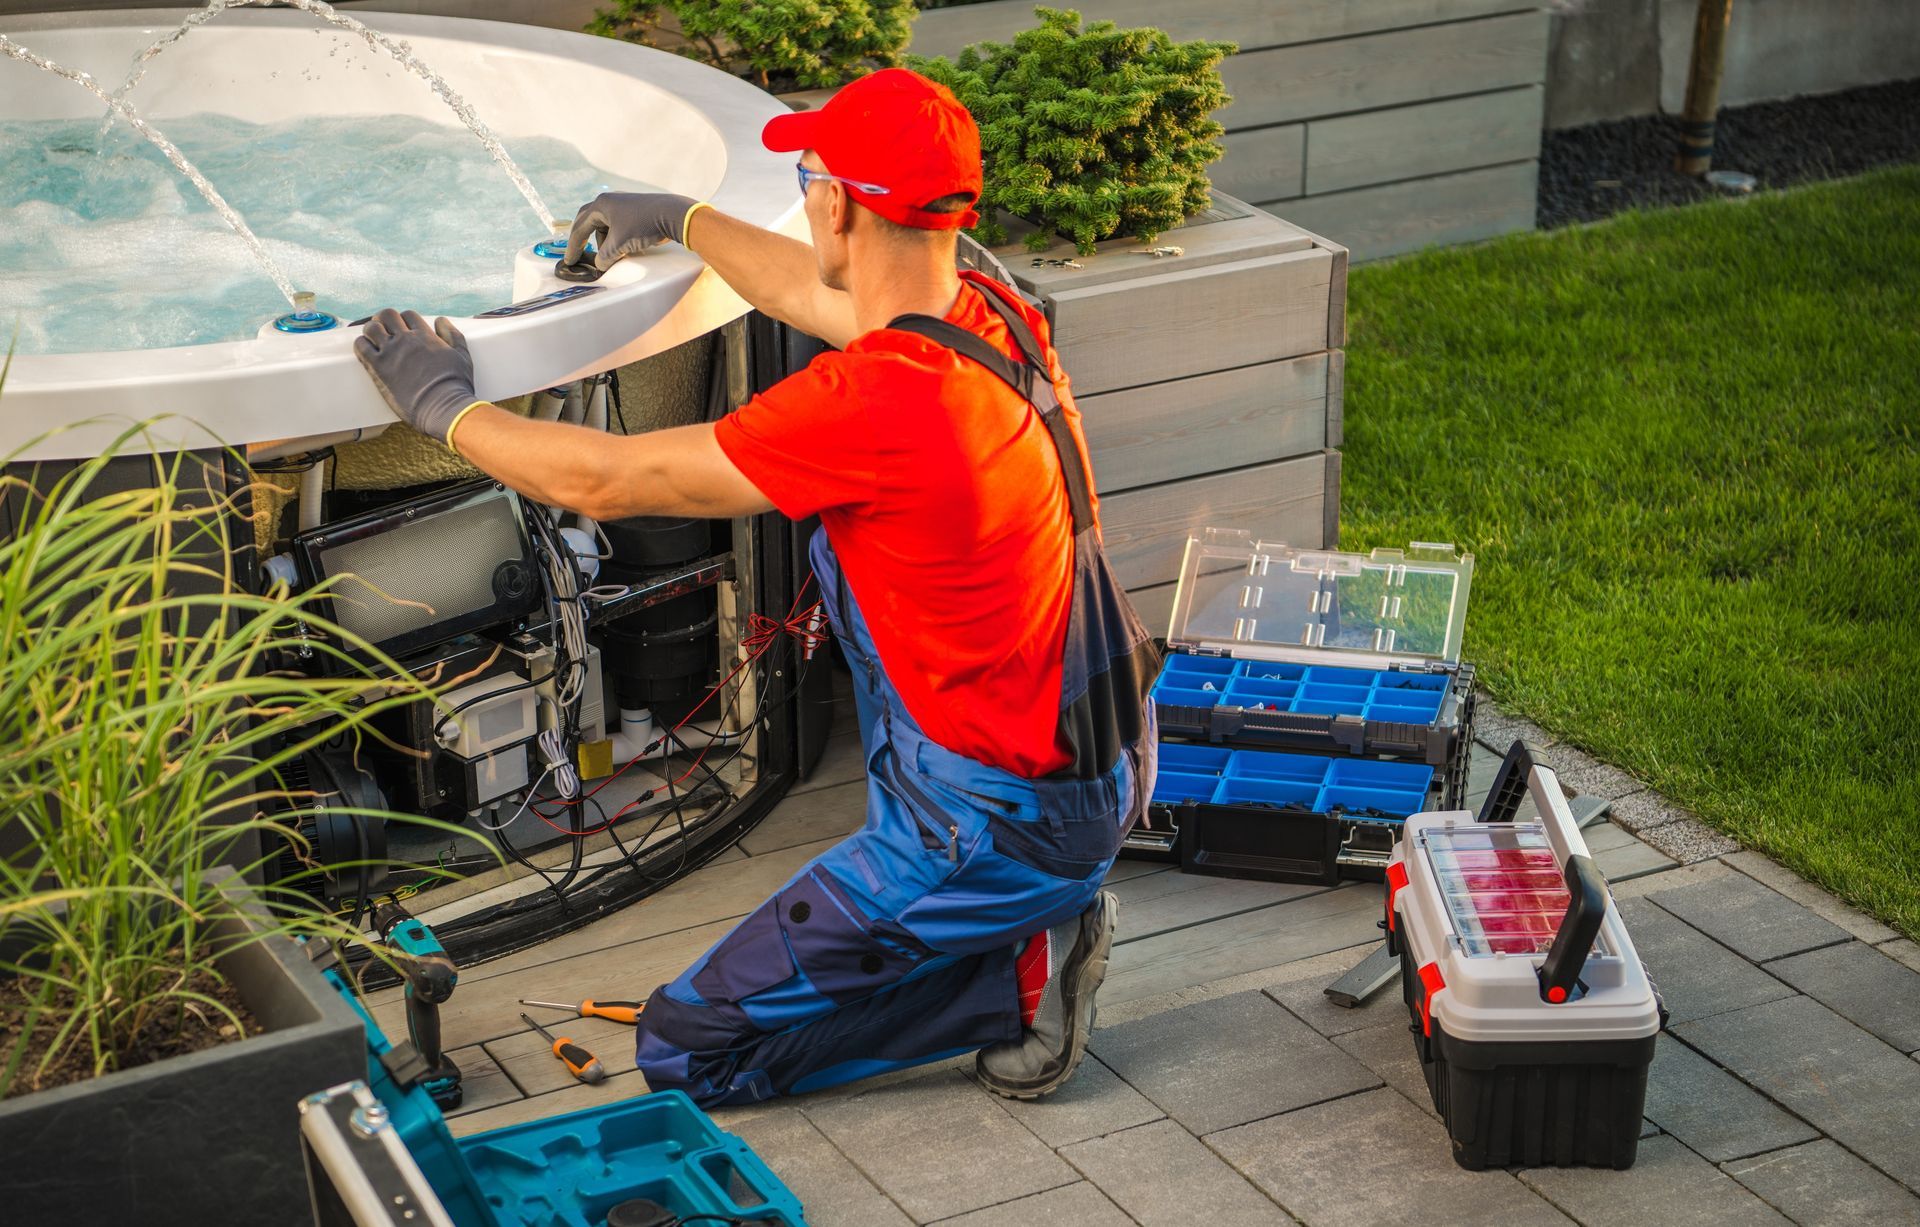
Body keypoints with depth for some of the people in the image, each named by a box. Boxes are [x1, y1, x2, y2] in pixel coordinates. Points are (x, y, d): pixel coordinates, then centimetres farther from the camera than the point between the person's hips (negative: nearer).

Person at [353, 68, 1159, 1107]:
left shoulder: (872, 405, -28)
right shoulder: (998, 318, -2)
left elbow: (600, 481, -18)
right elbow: (814, 293, 21)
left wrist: (446, 407, -2)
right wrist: (682, 221, 35)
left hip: (994, 828, -8)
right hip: (1111, 774, 8)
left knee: (683, 1051, 1)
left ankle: (1016, 974, 0)